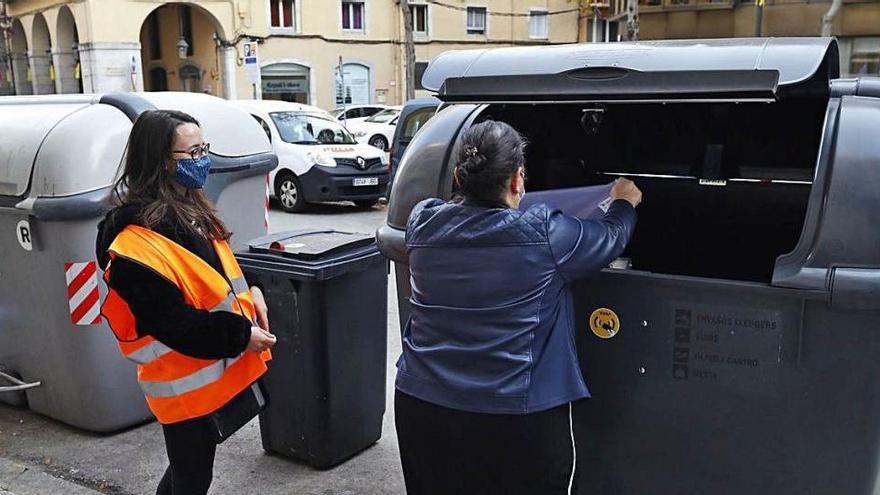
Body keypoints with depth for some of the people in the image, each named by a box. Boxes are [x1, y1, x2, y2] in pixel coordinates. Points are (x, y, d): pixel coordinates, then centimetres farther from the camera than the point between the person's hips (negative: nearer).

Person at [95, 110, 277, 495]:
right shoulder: (136, 241, -24)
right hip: (187, 384, -9)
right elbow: (170, 322, -25)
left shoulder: (189, 209, 6)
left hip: (214, 371, 9)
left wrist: (248, 294, -2)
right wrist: (241, 335, -19)